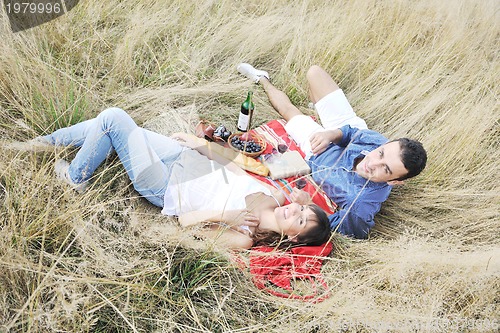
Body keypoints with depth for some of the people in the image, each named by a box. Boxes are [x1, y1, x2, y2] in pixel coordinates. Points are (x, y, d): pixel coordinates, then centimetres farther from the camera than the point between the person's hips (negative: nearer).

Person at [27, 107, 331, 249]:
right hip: (186, 158, 7)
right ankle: (48, 141, 33)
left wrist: (223, 217, -33)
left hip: (165, 189, -7)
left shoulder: (243, 239, -25)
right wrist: (202, 145, 3)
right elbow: (237, 171, 6)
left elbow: (184, 221, -21)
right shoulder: (275, 195, -9)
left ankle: (75, 178, 16)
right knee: (110, 122, 6)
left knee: (113, 118, -11)